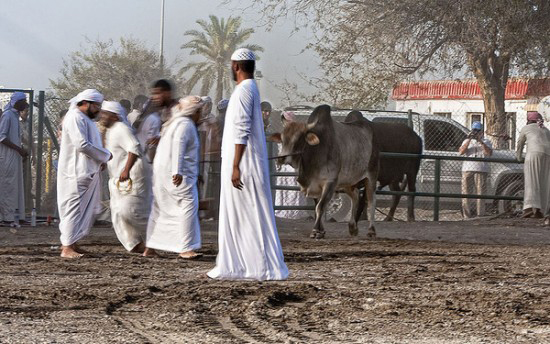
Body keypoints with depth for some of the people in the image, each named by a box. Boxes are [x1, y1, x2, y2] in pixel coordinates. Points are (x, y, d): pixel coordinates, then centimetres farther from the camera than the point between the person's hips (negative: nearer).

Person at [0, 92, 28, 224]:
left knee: (17, 187, 9)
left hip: (16, 157, 9)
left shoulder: (16, 116, 15)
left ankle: (16, 215, 11)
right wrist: (19, 149, -18)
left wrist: (22, 150, 10)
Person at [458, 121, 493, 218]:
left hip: (481, 170, -2)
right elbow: (461, 152, 2)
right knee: (466, 192, -2)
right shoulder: (467, 141, 20)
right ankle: (467, 215, 1)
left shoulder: (486, 142, 15)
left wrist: (480, 142, -14)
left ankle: (480, 215, -9)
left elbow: (489, 153, -5)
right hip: (467, 169, 2)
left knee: (480, 192, -8)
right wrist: (469, 140, -8)